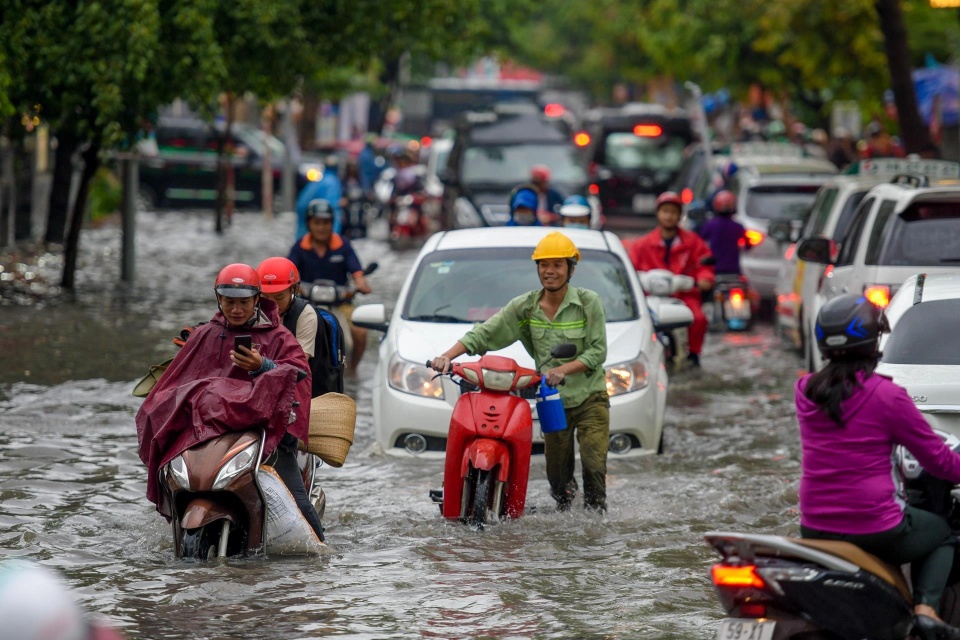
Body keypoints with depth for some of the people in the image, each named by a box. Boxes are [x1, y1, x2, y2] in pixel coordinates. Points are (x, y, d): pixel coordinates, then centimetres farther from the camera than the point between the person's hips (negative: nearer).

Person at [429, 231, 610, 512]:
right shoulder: (525, 307, 2)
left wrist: (564, 368, -26)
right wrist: (447, 356, -15)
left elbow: (597, 351, -10)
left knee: (594, 465, -16)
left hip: (590, 397, -3)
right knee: (557, 474, 6)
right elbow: (483, 333, -2)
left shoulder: (588, 302, -7)